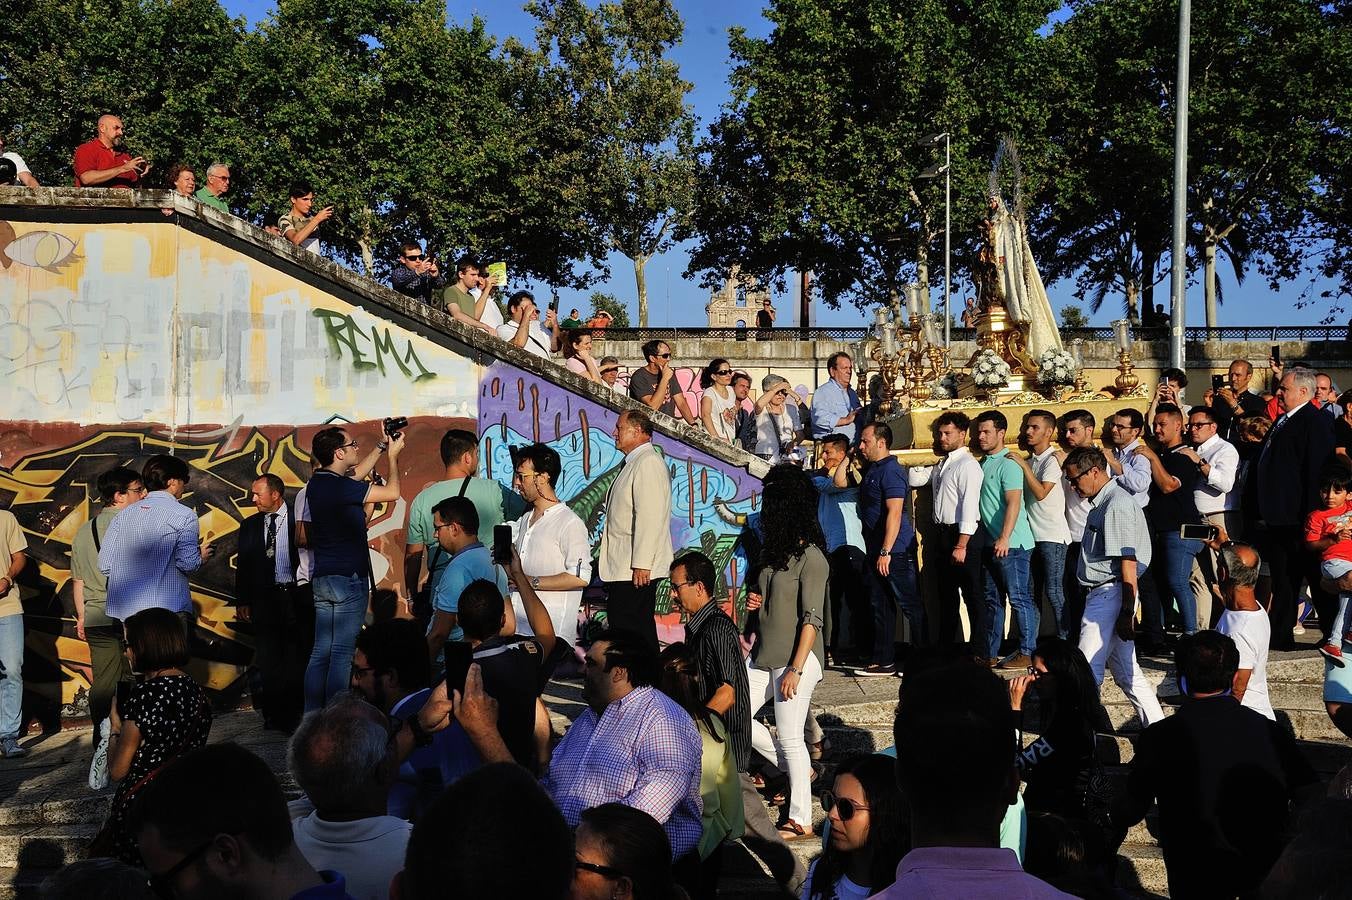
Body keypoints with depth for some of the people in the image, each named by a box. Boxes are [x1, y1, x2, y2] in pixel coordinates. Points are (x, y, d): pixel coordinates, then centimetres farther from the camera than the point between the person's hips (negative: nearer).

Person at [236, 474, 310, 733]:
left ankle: (296, 713, 7)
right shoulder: (250, 525, 10)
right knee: (268, 661, 4)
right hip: (264, 598, 3)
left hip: (298, 597, -3)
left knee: (298, 658, 0)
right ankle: (274, 714, 12)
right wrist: (242, 601, 5)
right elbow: (243, 564, 11)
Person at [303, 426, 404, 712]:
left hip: (322, 578, 9)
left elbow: (356, 475, 28)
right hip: (347, 578, -9)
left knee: (321, 654, 10)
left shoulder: (317, 483, 9)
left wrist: (381, 447, 28)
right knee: (342, 655, -6)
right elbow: (392, 492, -11)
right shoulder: (339, 486, -17)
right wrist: (393, 455, 2)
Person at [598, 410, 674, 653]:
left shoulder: (648, 462, -12)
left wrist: (641, 564, -23)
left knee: (630, 632, -10)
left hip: (635, 569, -10)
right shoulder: (635, 462, 20)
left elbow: (650, 516, -20)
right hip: (623, 568, 10)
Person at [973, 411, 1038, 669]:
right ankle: (990, 654, 18)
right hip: (990, 544, 9)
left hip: (1011, 544, -9)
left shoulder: (1008, 463, -11)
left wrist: (1004, 538, -26)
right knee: (992, 599, 12)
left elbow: (1013, 503, -20)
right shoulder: (984, 463, 15)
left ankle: (1027, 653, 2)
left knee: (1019, 598, -3)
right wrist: (991, 539, 15)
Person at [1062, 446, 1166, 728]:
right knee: (1126, 671, 14)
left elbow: (1128, 564, -19)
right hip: (1101, 595, 10)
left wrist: (1126, 613, -20)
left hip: (1110, 595, -10)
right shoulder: (1102, 503, 16)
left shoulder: (1117, 505, -15)